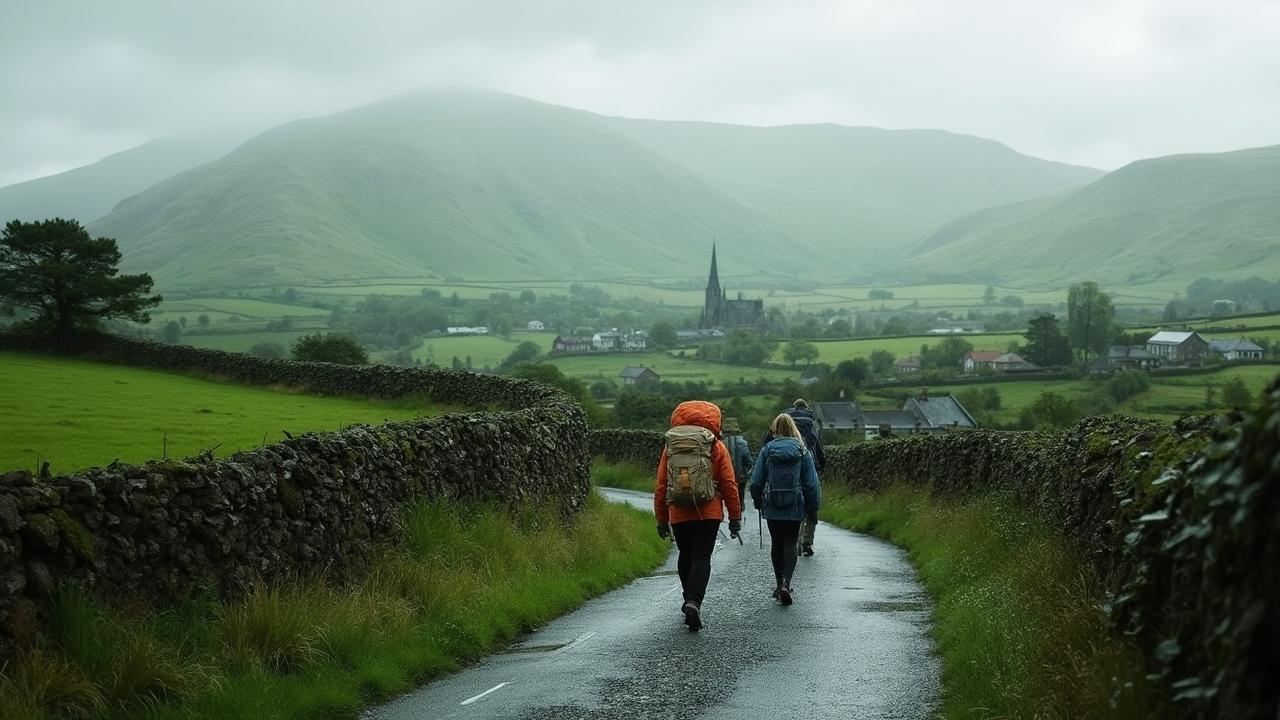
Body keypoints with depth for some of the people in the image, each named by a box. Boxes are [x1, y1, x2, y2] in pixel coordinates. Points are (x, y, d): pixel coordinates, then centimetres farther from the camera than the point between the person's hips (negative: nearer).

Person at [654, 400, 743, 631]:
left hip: (678, 514, 2)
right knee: (701, 558, -4)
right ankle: (694, 603, -21)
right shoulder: (717, 447, 1)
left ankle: (690, 601, 28)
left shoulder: (670, 447, 7)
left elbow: (660, 486, 9)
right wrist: (735, 516, 7)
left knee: (685, 556, 19)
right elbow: (729, 484, 0)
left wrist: (662, 519, 16)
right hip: (709, 513, -2)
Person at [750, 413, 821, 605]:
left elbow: (756, 481, -1)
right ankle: (785, 583, -17)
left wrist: (758, 502, 14)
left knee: (777, 544, 13)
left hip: (772, 506, 1)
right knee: (790, 544, 2)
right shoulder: (802, 451, -2)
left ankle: (780, 584, 17)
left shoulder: (767, 450, -2)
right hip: (795, 506, -1)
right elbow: (811, 483, -2)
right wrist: (813, 508, 5)